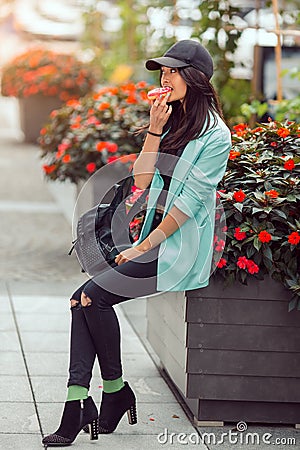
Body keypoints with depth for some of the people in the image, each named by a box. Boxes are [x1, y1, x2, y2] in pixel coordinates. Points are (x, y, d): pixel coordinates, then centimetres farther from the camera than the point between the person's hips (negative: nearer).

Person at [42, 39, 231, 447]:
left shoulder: (215, 135, -9)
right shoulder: (173, 123, 17)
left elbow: (189, 202, -13)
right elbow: (142, 180, 9)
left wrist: (144, 247, -12)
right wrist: (154, 130, -2)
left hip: (181, 248, -8)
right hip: (155, 240, 8)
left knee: (94, 294, -20)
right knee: (82, 298, -12)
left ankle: (116, 392, -3)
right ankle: (77, 404, -17)